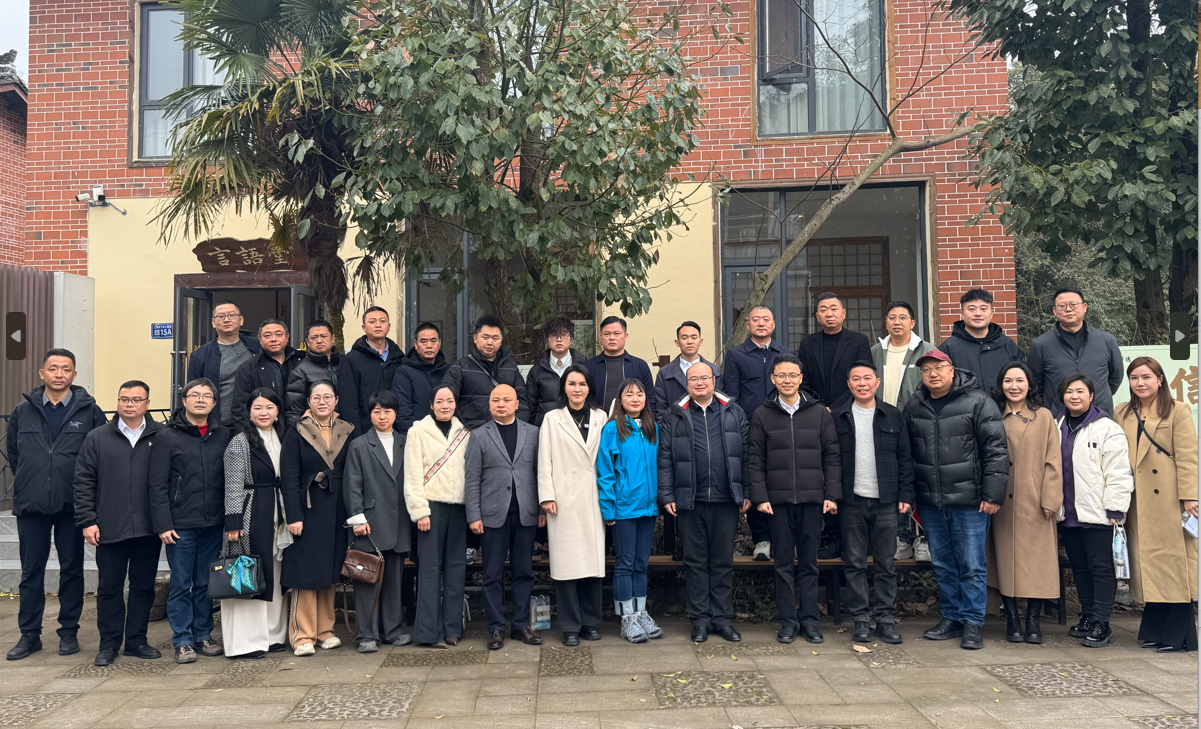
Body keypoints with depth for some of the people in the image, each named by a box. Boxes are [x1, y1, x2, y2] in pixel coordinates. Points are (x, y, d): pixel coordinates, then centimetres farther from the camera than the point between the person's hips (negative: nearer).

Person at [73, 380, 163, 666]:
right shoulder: (97, 438, 5)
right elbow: (84, 482, 4)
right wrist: (87, 521, -3)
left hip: (148, 529, 0)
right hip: (109, 530, 0)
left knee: (144, 586, 9)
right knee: (109, 588, 8)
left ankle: (137, 641, 22)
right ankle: (109, 644, 20)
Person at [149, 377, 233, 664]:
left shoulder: (224, 435, 7)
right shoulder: (168, 436, -2)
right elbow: (157, 485, -4)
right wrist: (163, 524, -10)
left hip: (213, 524, 3)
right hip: (181, 526, -3)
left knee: (207, 584, 11)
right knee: (181, 585, 3)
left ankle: (203, 635, 23)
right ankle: (182, 641, 14)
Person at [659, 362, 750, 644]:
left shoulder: (733, 413, 9)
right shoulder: (674, 416, 6)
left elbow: (745, 455, 7)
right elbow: (665, 459, 3)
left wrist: (747, 493, 2)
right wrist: (666, 496, -3)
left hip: (726, 500, 1)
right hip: (690, 501, 0)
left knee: (723, 562, 8)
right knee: (696, 562, 6)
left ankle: (723, 618, 17)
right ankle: (700, 620, 15)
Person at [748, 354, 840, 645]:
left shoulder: (819, 413, 7)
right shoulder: (762, 415, 5)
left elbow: (831, 456, 6)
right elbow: (755, 460, 3)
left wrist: (832, 494, -1)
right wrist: (760, 496, -5)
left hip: (812, 499, 1)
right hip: (779, 500, 0)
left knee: (809, 562, 7)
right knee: (784, 563, 4)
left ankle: (809, 619, 16)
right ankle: (787, 621, 13)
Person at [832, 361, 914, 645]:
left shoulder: (893, 416, 7)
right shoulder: (837, 417, 4)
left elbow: (905, 459, 8)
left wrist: (906, 495, 2)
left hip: (886, 501, 1)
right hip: (851, 501, 0)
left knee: (885, 564, 6)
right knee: (855, 563, 5)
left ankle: (886, 619, 15)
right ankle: (861, 620, 13)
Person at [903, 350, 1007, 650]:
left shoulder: (978, 402, -5)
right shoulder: (914, 408, 9)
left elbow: (996, 450, -7)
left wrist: (993, 494, -12)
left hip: (969, 501, -5)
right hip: (930, 502, 5)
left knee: (972, 565, 1)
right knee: (943, 564, 13)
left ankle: (972, 623, 12)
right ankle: (951, 617, 25)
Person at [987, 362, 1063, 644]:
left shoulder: (1044, 417, 4)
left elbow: (1053, 462, 1)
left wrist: (1050, 500, -7)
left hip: (1034, 504, -1)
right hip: (1002, 503, 1)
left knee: (1037, 559, -1)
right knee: (1005, 559, 4)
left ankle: (1033, 620, 10)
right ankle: (1012, 619, 13)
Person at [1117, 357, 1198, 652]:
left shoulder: (1177, 411, 0)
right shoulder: (1123, 414, 12)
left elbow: (1187, 456, -7)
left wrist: (1188, 496, -14)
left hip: (1169, 501, -4)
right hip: (1138, 503, 4)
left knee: (1174, 563, -1)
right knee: (1148, 564, 7)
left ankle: (1178, 635, 7)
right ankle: (1155, 631, 15)